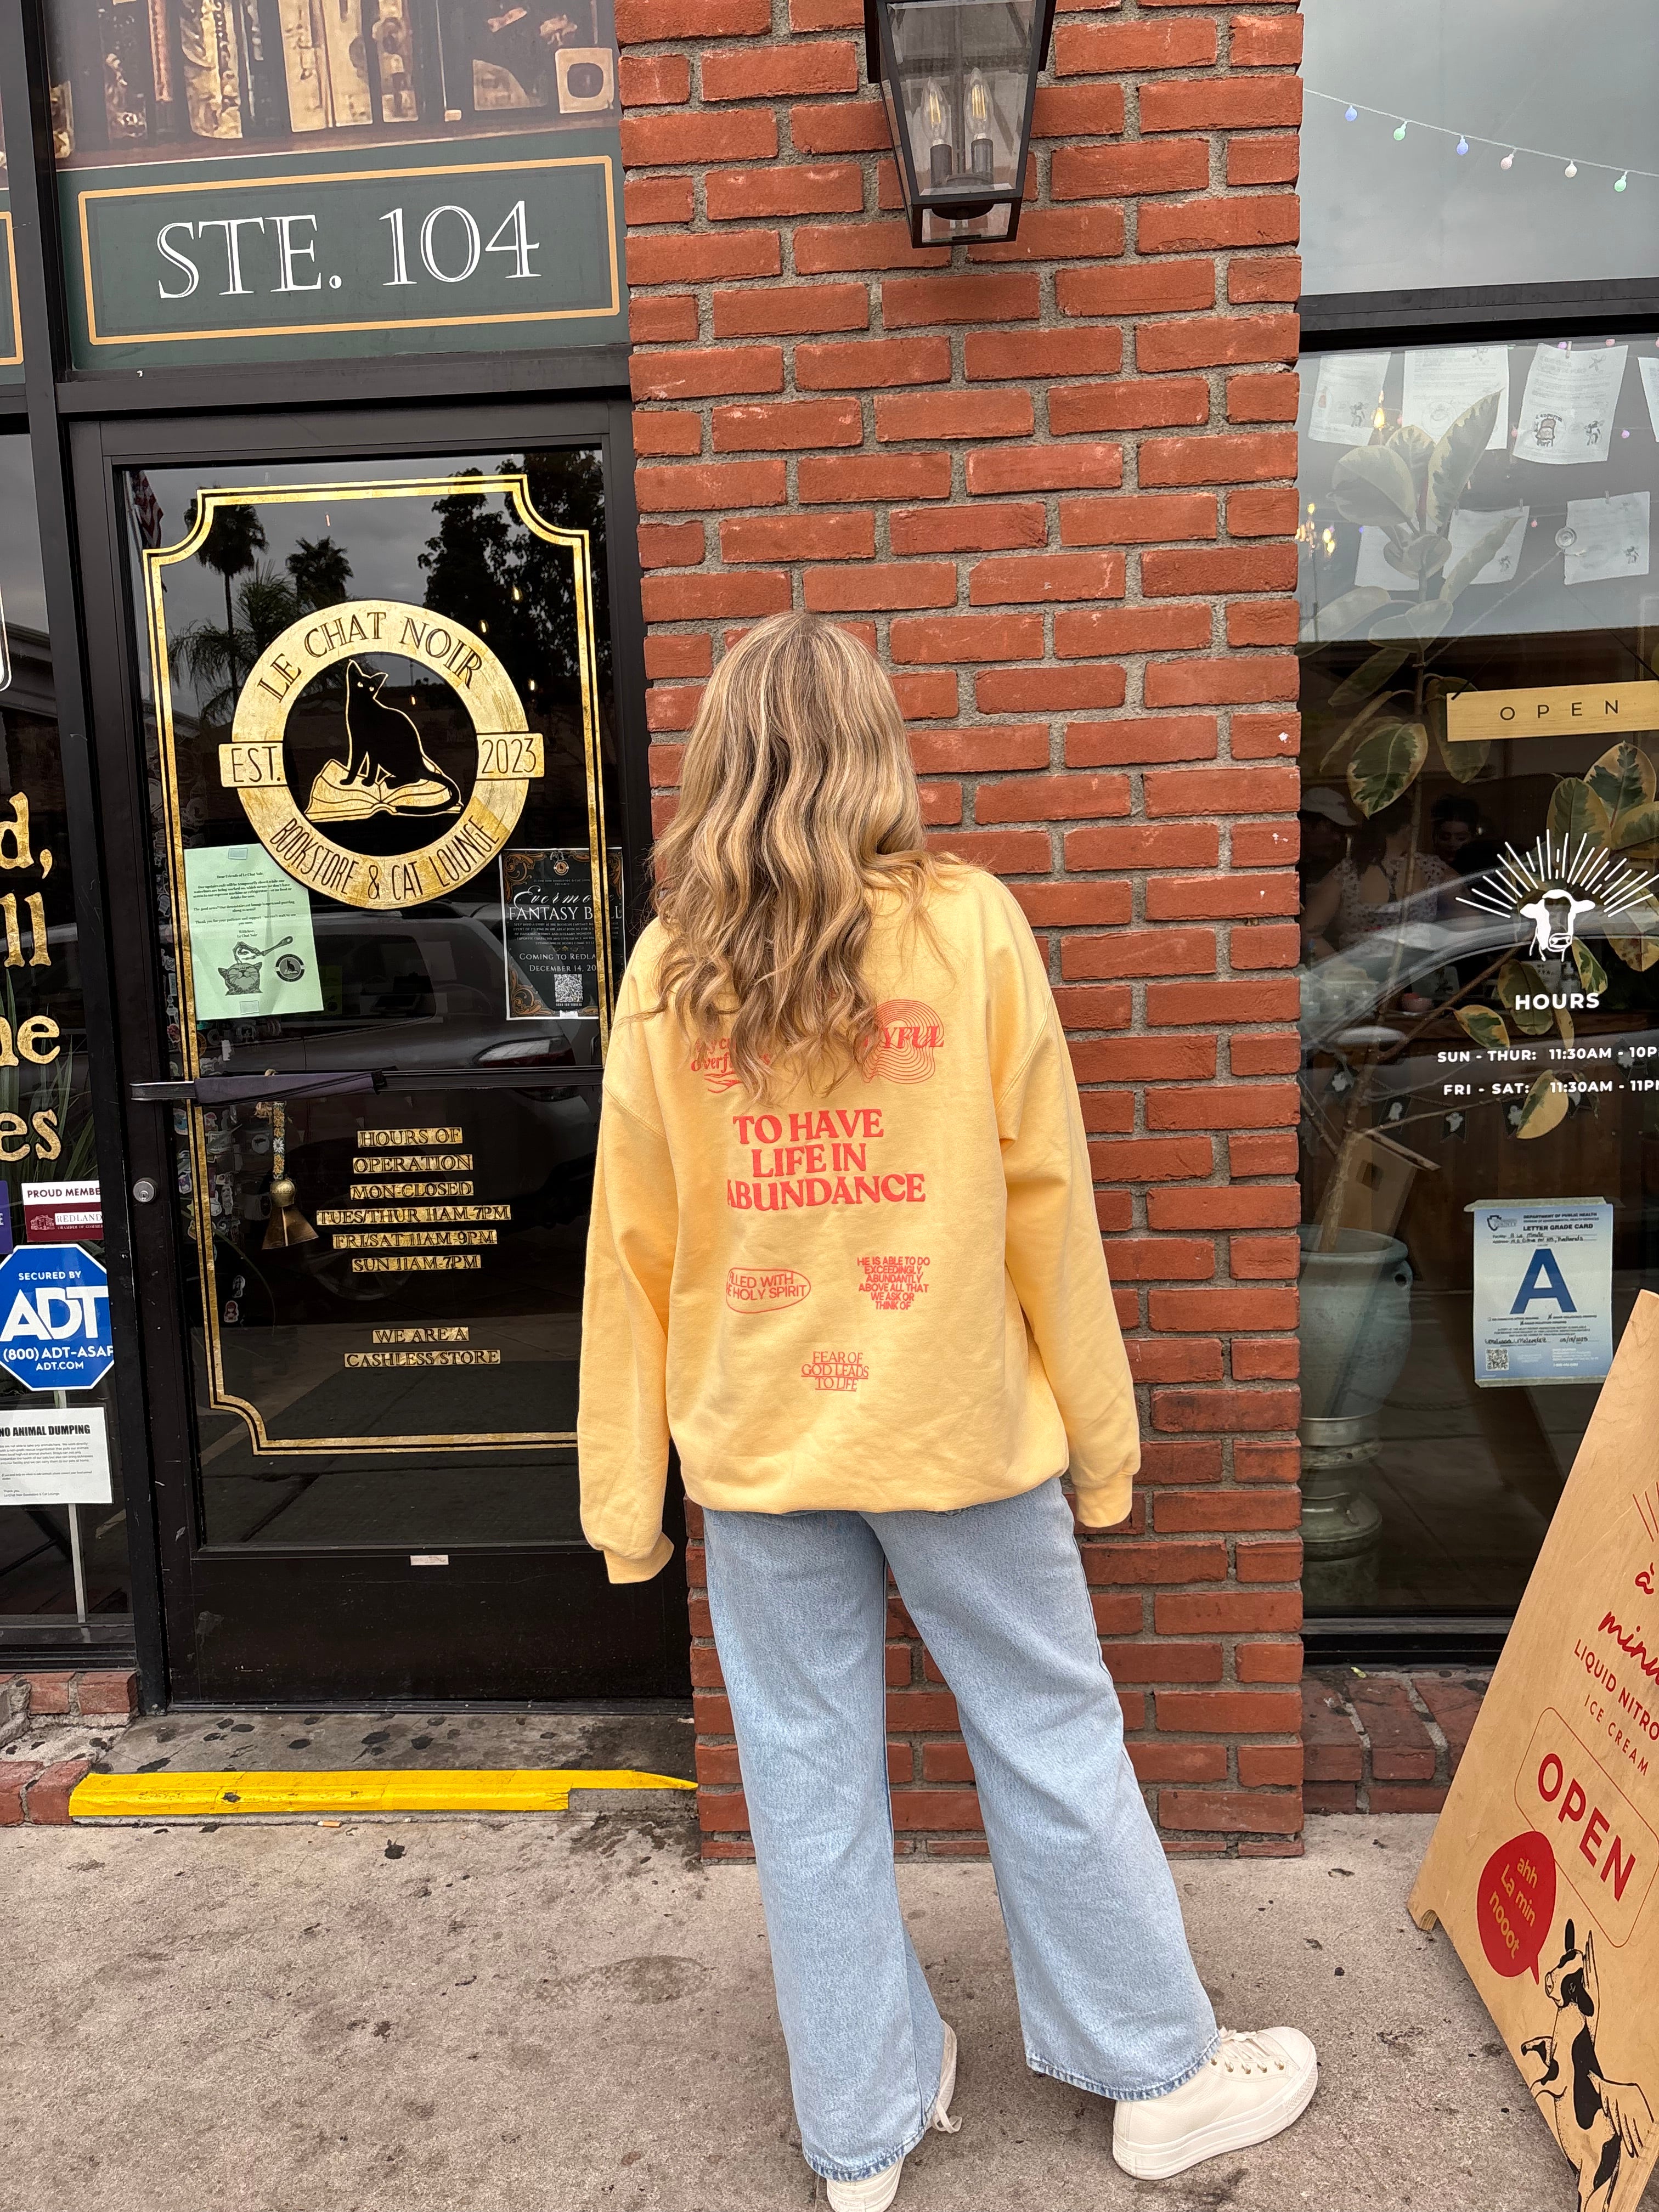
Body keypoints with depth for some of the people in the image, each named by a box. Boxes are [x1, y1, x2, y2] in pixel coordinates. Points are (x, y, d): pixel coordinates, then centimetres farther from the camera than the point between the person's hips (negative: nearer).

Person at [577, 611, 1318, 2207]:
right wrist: (1101, 1433, 4)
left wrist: (625, 1498, 7)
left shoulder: (666, 969, -2)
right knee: (1052, 1743, 16)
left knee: (809, 1782, 15)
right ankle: (1162, 2077, 36)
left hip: (756, 1439, 2)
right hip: (954, 1422, -1)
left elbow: (632, 1245, -1)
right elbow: (1044, 1197, -6)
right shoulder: (970, 926, -7)